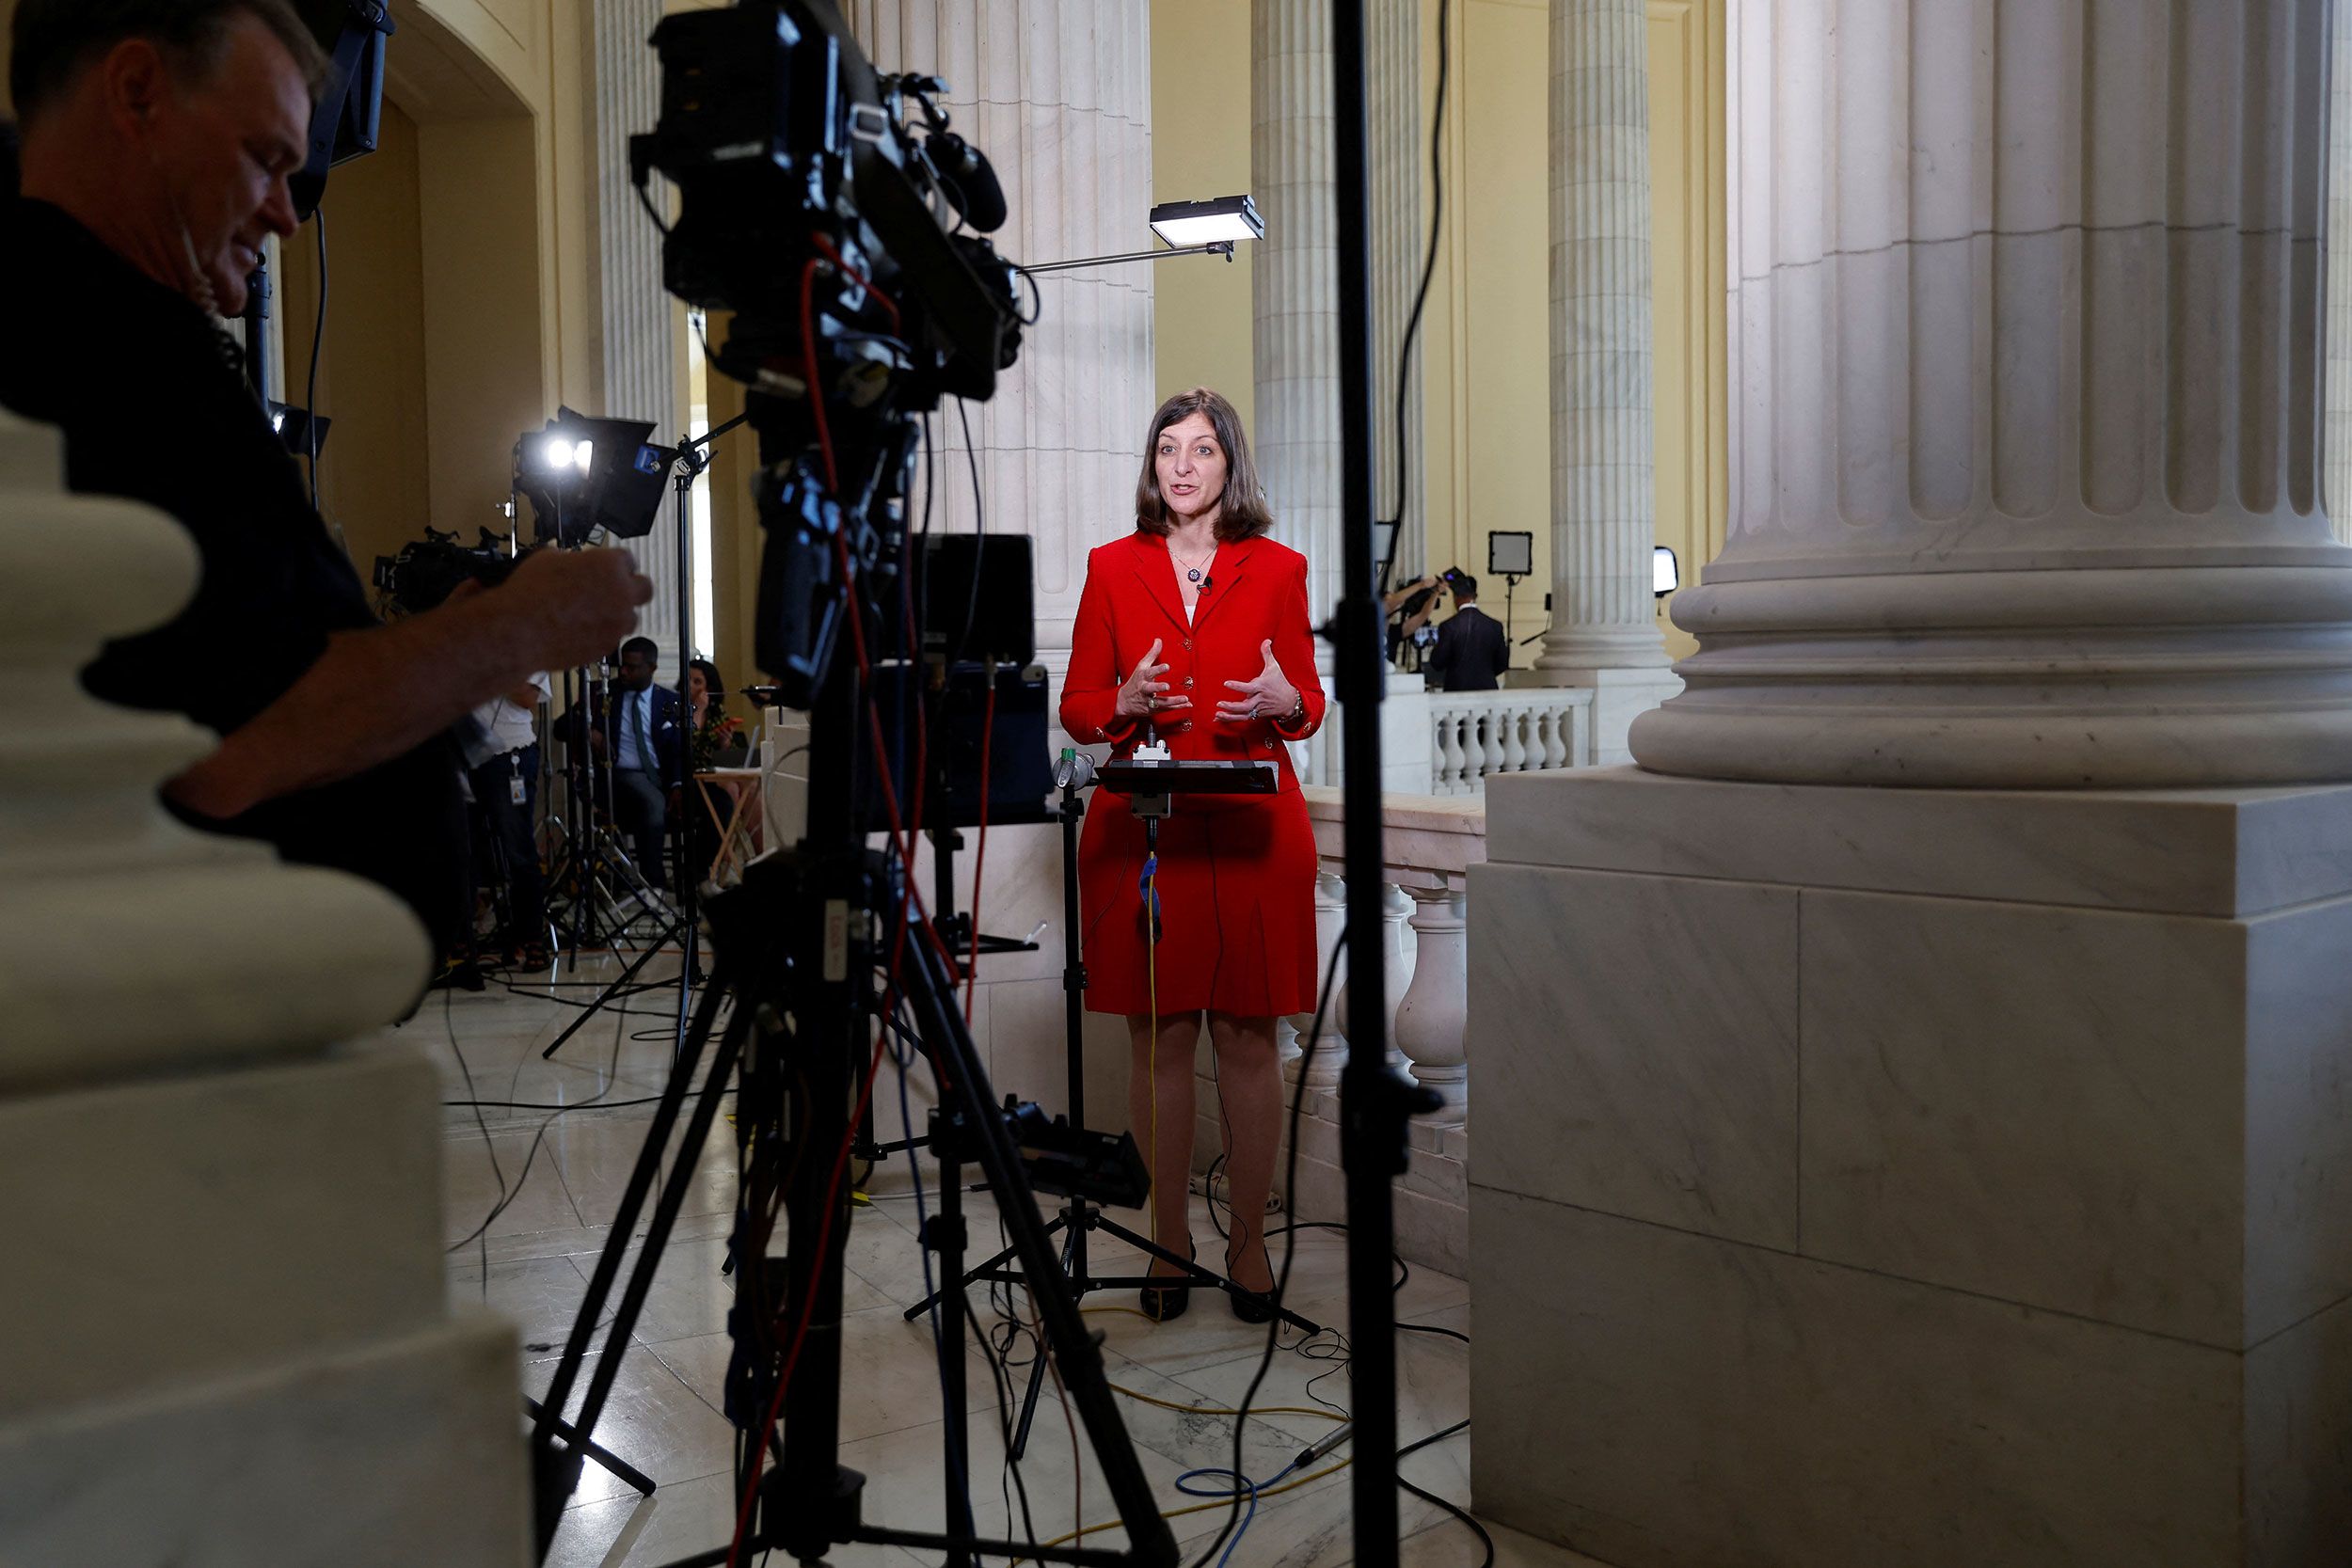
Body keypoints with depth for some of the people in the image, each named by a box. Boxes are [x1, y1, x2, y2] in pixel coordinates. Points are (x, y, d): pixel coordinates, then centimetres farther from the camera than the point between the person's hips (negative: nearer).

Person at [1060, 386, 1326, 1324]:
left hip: (1252, 833, 0)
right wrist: (1126, 706, -13)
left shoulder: (1277, 568, 7)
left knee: (1247, 1041, 3)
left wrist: (1286, 703, -13)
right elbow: (1076, 708, 9)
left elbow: (1312, 707, 10)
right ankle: (1169, 1238, 19)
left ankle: (1249, 1239, 17)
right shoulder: (1113, 567, 8)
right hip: (1140, 830, 1)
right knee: (1158, 1042, 5)